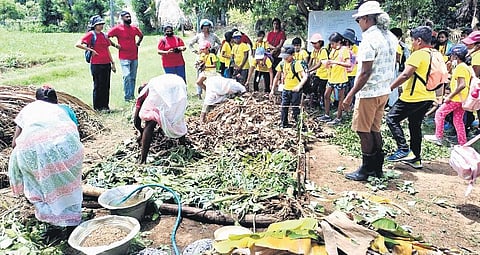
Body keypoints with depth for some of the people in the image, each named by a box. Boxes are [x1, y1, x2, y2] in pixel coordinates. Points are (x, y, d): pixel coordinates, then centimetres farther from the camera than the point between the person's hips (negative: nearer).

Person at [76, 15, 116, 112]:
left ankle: (105, 106, 18)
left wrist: (112, 62, 16)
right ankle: (97, 107, 10)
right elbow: (78, 44, -12)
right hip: (96, 64, -6)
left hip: (106, 64, 6)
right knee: (98, 86, 1)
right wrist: (91, 50, -12)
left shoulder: (104, 35, 16)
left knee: (106, 86, 9)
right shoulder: (91, 34, -4)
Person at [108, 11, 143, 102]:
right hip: (124, 58, -5)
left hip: (135, 57, 5)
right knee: (127, 76, -15)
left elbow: (141, 35, 29)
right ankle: (127, 97, -9)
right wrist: (115, 45, -8)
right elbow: (106, 37, -6)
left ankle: (132, 96, 20)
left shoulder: (134, 28, 10)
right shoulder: (117, 28, -5)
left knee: (133, 77, 10)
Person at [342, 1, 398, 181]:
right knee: (374, 129, 16)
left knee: (363, 131, 2)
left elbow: (365, 73, -22)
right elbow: (390, 66, 16)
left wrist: (350, 95, -19)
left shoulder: (369, 39, -17)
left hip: (369, 92, -9)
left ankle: (366, 170, 11)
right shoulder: (390, 37, 10)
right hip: (384, 91, 9)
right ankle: (377, 168, 24)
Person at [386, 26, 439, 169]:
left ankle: (404, 150, -5)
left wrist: (390, 87, -15)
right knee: (415, 126, 16)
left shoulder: (418, 54, -14)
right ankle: (415, 158, 20)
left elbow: (405, 74, -22)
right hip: (428, 98, 9)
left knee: (392, 119, 0)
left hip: (413, 97, -9)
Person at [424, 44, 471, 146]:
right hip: (463, 99, 10)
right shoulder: (466, 67, 15)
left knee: (440, 113, 1)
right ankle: (463, 143, 16)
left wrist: (450, 96, -21)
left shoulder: (460, 67, -16)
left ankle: (438, 137, 7)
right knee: (458, 121, 13)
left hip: (457, 98, -10)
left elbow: (462, 85, -25)